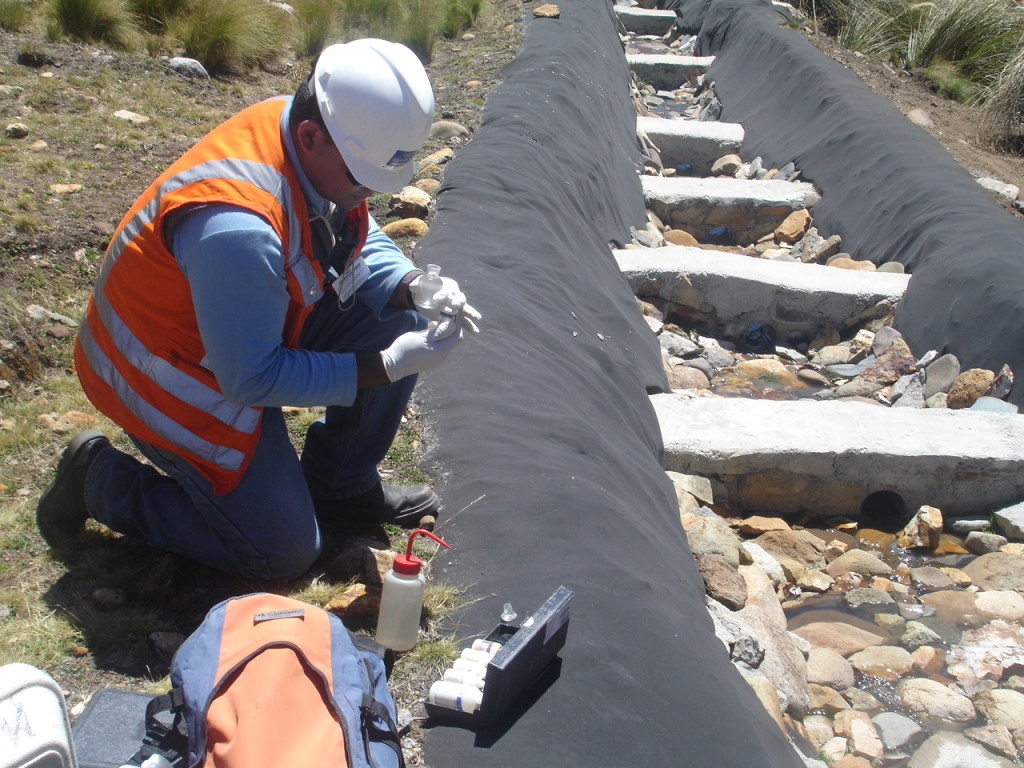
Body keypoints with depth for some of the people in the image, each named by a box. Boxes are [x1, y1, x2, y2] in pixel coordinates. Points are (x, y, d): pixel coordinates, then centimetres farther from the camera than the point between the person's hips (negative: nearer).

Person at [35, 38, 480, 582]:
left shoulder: (322, 152, -13)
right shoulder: (236, 226, -38)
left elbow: (362, 242, 5)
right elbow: (254, 380, -30)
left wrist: (415, 287, -16)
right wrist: (387, 366, -29)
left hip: (256, 330, 8)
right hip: (174, 377, -8)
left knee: (400, 321, -7)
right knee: (284, 554, -5)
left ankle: (340, 482, 13)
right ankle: (104, 481, 8)